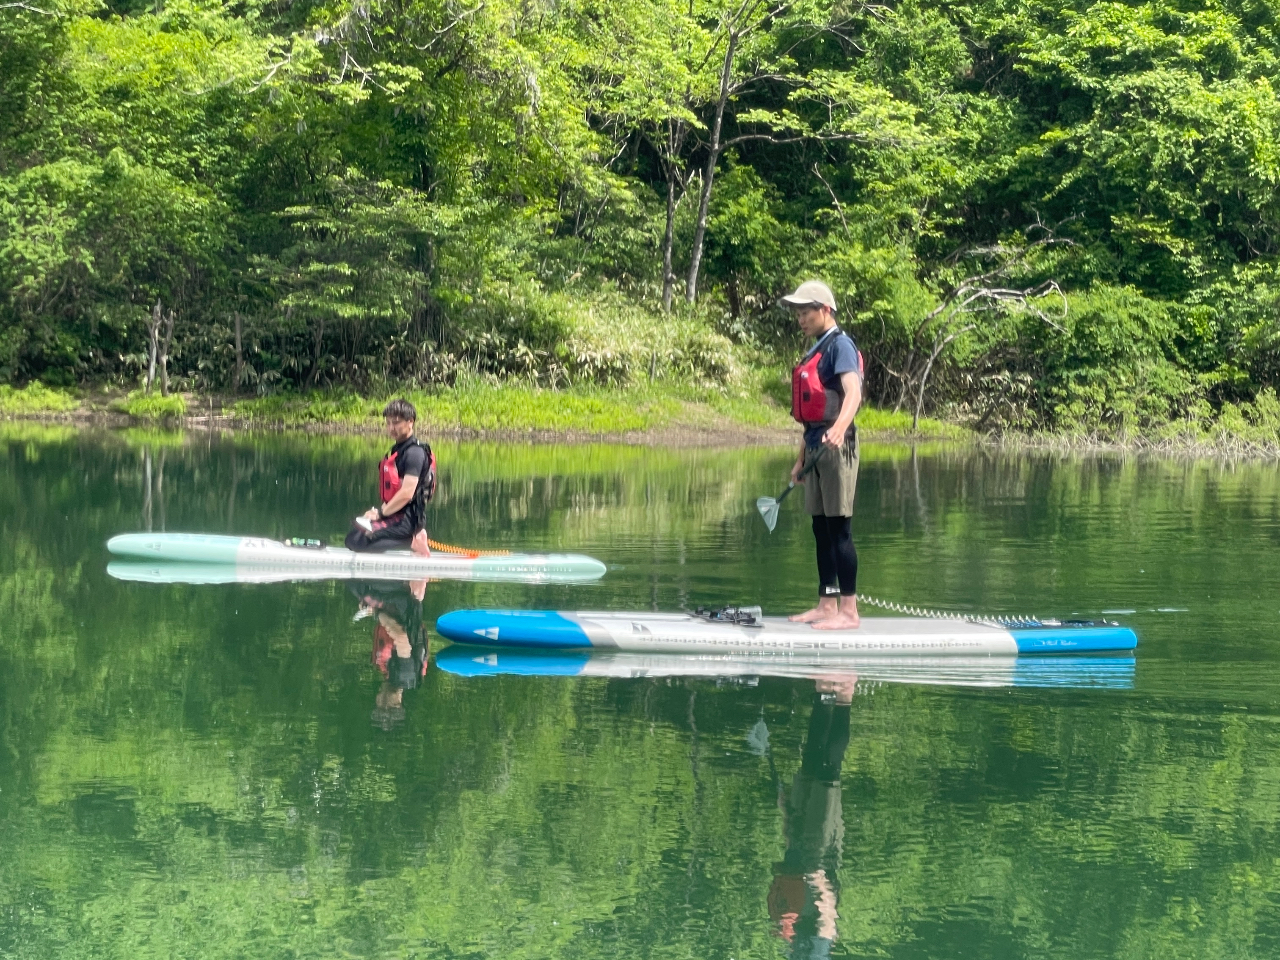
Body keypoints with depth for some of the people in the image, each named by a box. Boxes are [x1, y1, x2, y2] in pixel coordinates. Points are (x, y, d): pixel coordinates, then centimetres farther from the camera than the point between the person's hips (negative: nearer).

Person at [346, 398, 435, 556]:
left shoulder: (414, 452, -15)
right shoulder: (398, 449, 17)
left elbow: (407, 493, -23)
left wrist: (381, 513, -14)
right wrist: (379, 511, 6)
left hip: (406, 520, -10)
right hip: (397, 516, 10)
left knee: (357, 541, -22)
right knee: (352, 538, 13)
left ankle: (411, 541, -11)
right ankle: (413, 539, 4)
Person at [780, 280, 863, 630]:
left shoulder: (840, 345, -9)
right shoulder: (816, 351, 20)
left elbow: (853, 392, -26)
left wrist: (839, 427, -44)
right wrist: (802, 458, 25)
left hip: (835, 445, -9)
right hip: (816, 445, 9)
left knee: (839, 528, -8)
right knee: (821, 529, 11)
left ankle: (849, 610, -7)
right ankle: (826, 605, 16)